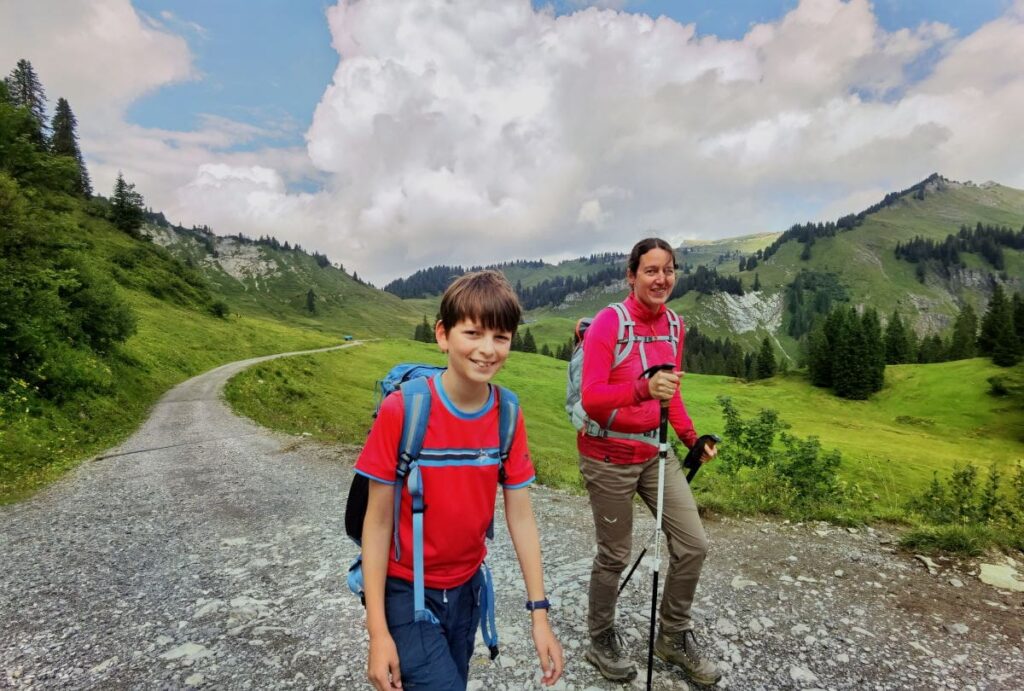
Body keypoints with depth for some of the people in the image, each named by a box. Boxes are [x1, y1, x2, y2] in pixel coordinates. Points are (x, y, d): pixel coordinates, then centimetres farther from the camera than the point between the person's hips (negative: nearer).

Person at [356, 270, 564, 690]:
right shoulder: (401, 410, -22)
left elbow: (520, 515, -6)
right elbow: (377, 521, -15)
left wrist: (539, 613, -5)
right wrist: (378, 629, -13)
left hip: (467, 586, 4)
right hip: (406, 592, -4)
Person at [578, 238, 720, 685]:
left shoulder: (674, 325, 5)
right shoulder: (609, 322, -17)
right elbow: (590, 398, -23)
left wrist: (691, 436, 4)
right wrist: (643, 388, -38)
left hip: (654, 451, 7)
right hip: (609, 456, -6)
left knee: (693, 545, 10)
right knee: (615, 555, 8)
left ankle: (674, 637, 34)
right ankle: (601, 641, 35)